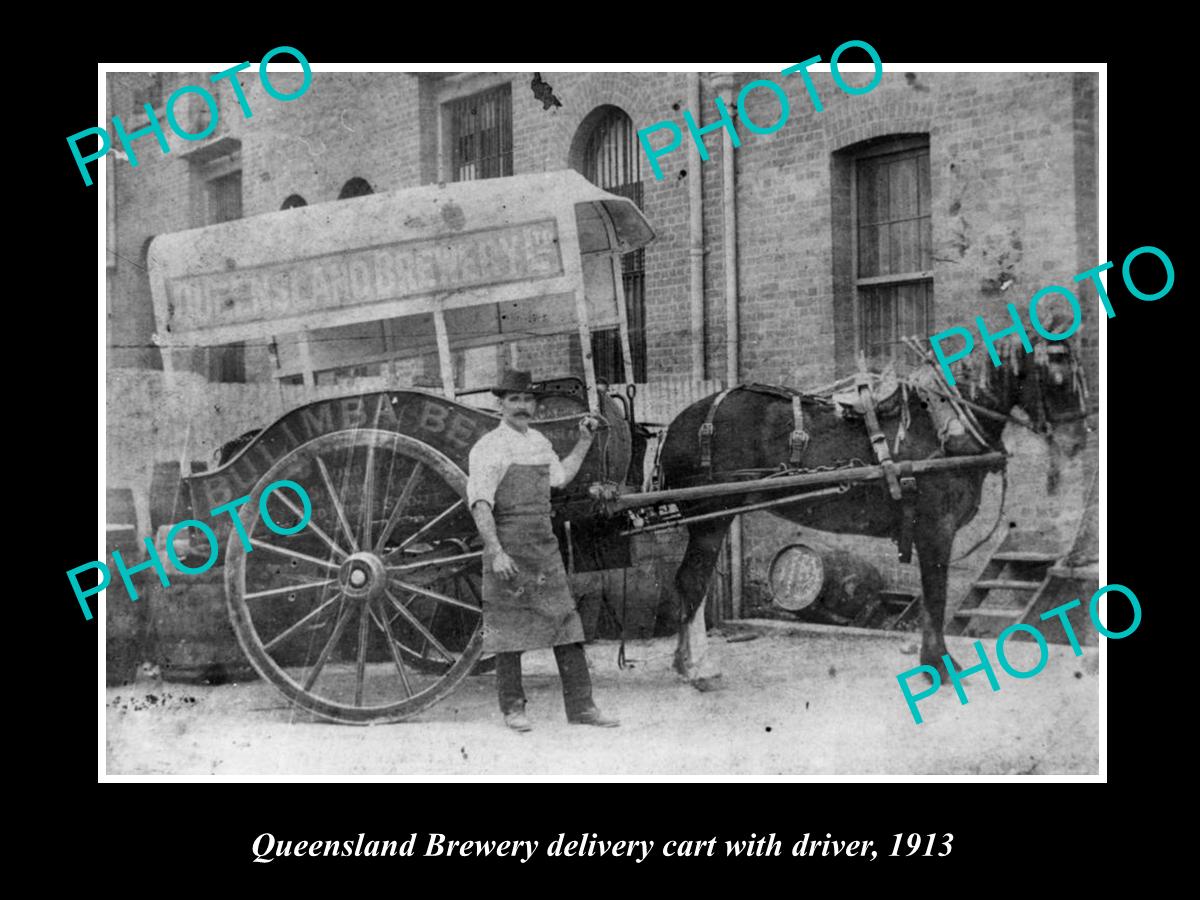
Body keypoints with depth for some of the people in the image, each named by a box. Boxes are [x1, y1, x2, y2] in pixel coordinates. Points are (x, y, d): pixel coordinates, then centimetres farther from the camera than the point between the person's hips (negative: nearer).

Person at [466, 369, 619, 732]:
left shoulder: (540, 442, 14)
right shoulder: (487, 449, -8)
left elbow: (561, 476, 31)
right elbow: (480, 505, -14)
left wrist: (584, 441, 25)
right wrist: (495, 552, -22)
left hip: (545, 546, 6)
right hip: (508, 548, -6)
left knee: (566, 622, 3)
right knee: (509, 628, 1)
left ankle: (580, 706, 7)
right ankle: (513, 708, 12)